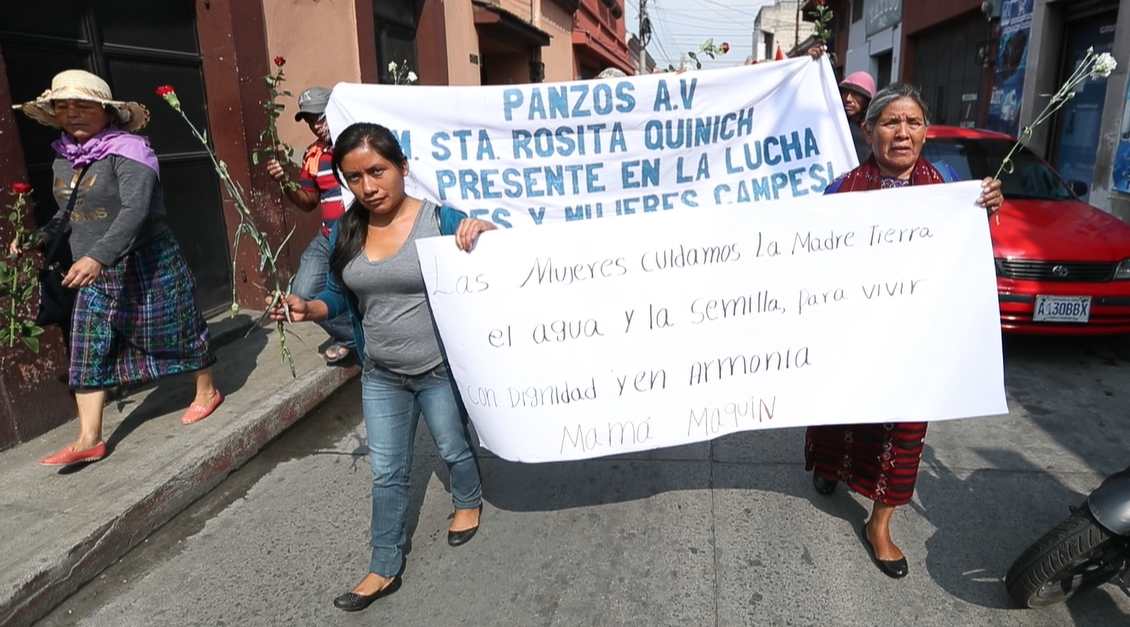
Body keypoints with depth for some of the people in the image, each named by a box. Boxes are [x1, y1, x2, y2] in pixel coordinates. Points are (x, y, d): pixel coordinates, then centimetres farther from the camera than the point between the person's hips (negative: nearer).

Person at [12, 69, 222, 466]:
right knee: (89, 351, 4)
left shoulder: (127, 150, -16)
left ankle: (207, 392, 31)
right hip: (96, 274, 7)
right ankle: (89, 439, 8)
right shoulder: (63, 159, 9)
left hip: (147, 265, -7)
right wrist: (40, 238, 6)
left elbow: (135, 211, -28)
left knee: (174, 331, 7)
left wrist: (97, 256, -38)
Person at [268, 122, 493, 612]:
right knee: (387, 472, 14)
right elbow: (340, 295, 9)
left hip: (440, 370, -3)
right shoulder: (345, 232, -4)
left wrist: (485, 235, -32)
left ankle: (469, 503, 53)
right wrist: (310, 308, -12)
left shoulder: (441, 220, -17)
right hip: (380, 376, 4)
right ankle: (385, 568, 31)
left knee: (453, 448, 21)